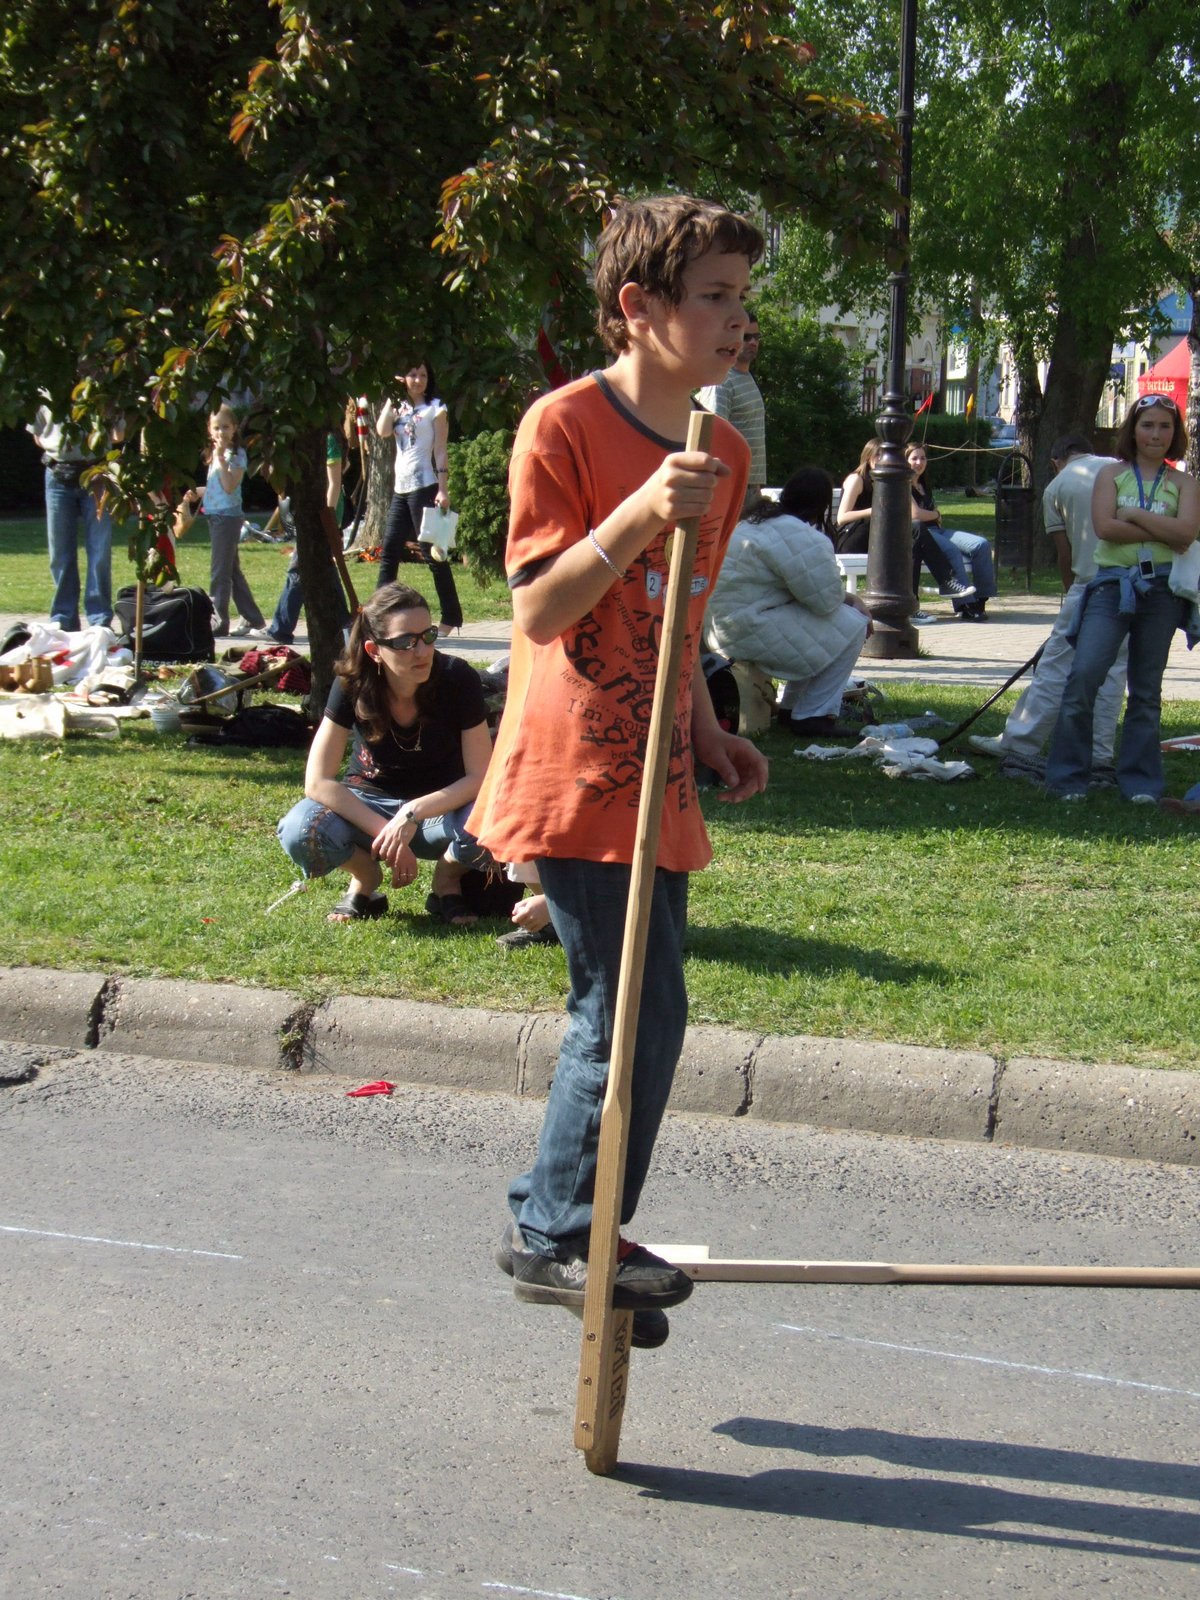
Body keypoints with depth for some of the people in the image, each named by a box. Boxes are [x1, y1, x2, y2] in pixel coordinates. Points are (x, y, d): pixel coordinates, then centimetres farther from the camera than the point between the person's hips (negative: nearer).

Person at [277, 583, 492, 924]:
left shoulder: (458, 680, -22)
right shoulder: (354, 685, -20)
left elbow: (480, 776, -20)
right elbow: (318, 781, -21)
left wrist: (412, 814, -33)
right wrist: (385, 832, -29)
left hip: (441, 805, -1)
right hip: (368, 803, 1)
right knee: (300, 831, -32)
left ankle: (447, 883, -1)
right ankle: (366, 880, 2)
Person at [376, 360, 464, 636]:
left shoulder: (435, 408, -1)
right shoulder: (399, 408, 14)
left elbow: (440, 451, -6)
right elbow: (383, 432, -3)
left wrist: (443, 489, -13)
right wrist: (391, 399, -2)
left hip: (424, 486, -6)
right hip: (401, 488, 7)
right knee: (389, 551, 8)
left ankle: (451, 616, -3)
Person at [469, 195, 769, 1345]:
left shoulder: (722, 453, 12)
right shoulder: (563, 425, -11)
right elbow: (537, 611, -16)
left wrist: (708, 734, 14)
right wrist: (639, 516, -27)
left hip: (654, 779, 8)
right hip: (574, 773, -8)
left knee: (631, 1013, 13)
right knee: (638, 1011, -8)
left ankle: (555, 1228, 27)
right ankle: (558, 1236, 8)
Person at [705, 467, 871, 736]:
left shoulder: (761, 520, 16)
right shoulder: (801, 537, -18)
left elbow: (811, 587, 21)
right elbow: (828, 599, -17)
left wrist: (852, 599, 9)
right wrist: (851, 601, 7)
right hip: (748, 631, -11)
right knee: (850, 626, -8)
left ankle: (790, 707, 29)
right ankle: (814, 716, -4)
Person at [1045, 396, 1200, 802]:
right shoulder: (1112, 475, 8)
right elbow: (1104, 526, -8)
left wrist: (1135, 515, -9)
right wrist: (1161, 531, -7)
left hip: (1161, 590, 1)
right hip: (1112, 585, -1)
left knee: (1146, 689, 7)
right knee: (1083, 674, -14)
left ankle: (1140, 781, 14)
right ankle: (1067, 777, -6)